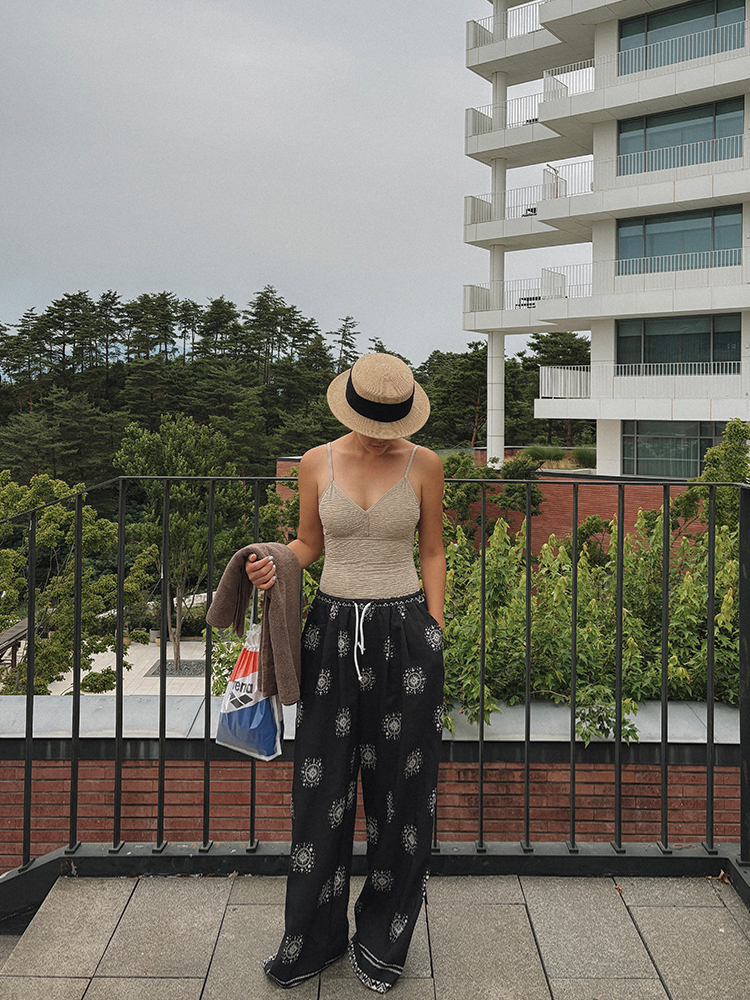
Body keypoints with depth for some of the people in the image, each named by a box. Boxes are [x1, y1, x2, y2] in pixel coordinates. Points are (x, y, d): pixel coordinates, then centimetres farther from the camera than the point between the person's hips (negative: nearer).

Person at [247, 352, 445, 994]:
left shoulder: (423, 465, -1)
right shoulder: (317, 464, 1)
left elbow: (432, 552, 6)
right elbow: (308, 544, 12)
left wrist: (435, 629, 1)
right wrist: (274, 565, -9)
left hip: (405, 632, -1)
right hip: (335, 629, 1)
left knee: (400, 787, 6)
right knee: (322, 786, 5)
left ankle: (383, 941, 25)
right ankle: (314, 939, 25)